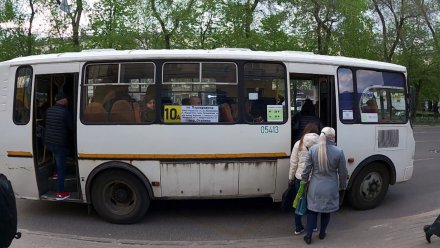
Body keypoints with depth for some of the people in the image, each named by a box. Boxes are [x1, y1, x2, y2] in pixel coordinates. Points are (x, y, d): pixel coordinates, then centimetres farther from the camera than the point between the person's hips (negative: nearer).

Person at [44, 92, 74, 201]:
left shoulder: (48, 110, 5)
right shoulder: (65, 112, -17)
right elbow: (72, 128, -12)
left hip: (49, 142, 7)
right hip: (60, 144, -7)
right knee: (60, 167, 0)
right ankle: (60, 193, 5)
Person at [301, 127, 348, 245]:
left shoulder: (313, 149, -10)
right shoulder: (338, 151, -14)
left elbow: (307, 168, -4)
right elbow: (343, 172, -5)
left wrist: (304, 180, 11)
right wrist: (343, 186, 10)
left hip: (315, 187, 1)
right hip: (330, 188, -1)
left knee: (312, 211, 12)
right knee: (326, 211, 18)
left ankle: (308, 236, 14)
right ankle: (322, 233, 33)